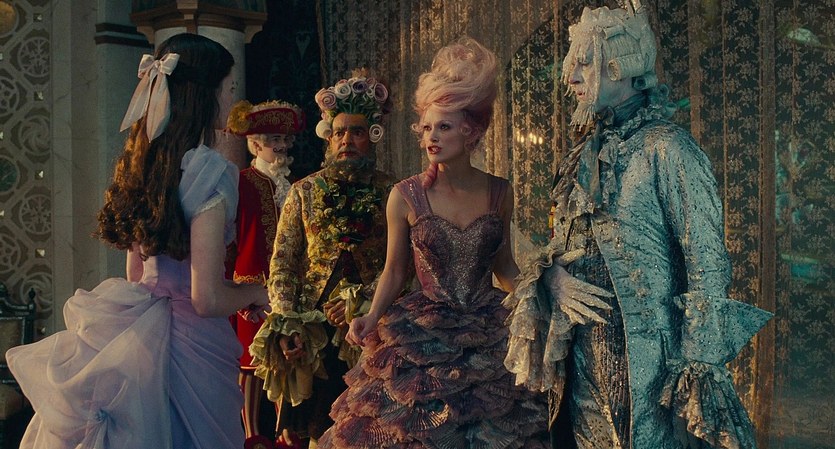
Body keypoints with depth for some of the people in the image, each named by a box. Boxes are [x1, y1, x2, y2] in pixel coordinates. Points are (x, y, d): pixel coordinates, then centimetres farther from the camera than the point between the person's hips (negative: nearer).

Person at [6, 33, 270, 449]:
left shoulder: (143, 161, 6)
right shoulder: (210, 169, -17)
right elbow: (207, 299, -21)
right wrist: (254, 294, 0)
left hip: (147, 332, 8)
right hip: (192, 341, -8)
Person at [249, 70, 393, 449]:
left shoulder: (390, 194, 3)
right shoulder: (305, 191, 5)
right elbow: (282, 261, 2)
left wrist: (359, 301, -12)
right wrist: (287, 325, -8)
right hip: (312, 326, 1)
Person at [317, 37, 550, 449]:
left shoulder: (499, 192, -2)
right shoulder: (406, 196, -8)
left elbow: (503, 265, 10)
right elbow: (394, 271, 1)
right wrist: (372, 317, -13)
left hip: (490, 339, 2)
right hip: (421, 338, -2)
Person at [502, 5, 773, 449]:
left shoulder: (665, 148, -13)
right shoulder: (585, 152, 10)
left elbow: (707, 266, -15)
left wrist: (697, 370, -17)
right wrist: (552, 275, -5)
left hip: (642, 358, -7)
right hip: (580, 353, 7)